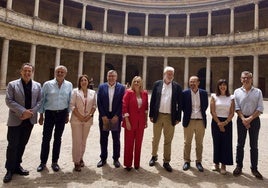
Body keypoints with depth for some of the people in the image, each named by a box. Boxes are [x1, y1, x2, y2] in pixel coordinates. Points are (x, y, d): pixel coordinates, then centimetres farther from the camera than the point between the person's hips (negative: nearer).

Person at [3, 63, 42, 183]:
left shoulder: (37, 86, 7)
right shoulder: (12, 84, 0)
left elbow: (40, 101, 4)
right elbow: (9, 101, -8)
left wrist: (31, 112, -12)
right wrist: (23, 111, -19)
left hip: (30, 120, 3)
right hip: (15, 120, -3)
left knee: (22, 144, 12)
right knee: (13, 145, 2)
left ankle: (17, 165, 27)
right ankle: (10, 169, 15)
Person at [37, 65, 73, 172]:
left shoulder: (69, 85, 1)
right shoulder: (47, 84, -4)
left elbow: (70, 101, 6)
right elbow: (42, 100, 1)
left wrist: (67, 115, 7)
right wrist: (41, 115, 1)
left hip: (62, 113, 2)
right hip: (49, 113, -1)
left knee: (58, 138, 10)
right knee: (46, 138, 2)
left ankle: (55, 162, 23)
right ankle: (43, 162, 18)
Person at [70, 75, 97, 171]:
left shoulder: (92, 92, 9)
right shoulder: (75, 91, 1)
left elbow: (94, 105, 8)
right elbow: (72, 105, -5)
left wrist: (90, 115, -7)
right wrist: (80, 116, -12)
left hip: (88, 120, 3)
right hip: (76, 119, -3)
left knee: (83, 141, 11)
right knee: (77, 141, -3)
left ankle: (80, 158, 27)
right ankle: (76, 162, 7)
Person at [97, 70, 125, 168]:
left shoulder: (121, 87, 0)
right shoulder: (101, 87, 4)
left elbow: (122, 103, -4)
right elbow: (99, 102, -1)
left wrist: (116, 116, -11)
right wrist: (103, 116, -8)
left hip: (116, 117, -1)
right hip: (104, 117, 1)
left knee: (116, 139, 8)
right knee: (103, 139, 9)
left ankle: (116, 159, 21)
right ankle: (103, 158, 23)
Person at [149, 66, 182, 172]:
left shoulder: (177, 87, 1)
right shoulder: (157, 84, 1)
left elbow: (179, 103, 2)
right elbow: (152, 100, 1)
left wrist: (178, 118, -2)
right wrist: (151, 115, -2)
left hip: (170, 117, 0)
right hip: (158, 116, 1)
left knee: (168, 140, 8)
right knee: (156, 138, 15)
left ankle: (166, 162, 21)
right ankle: (154, 156, 37)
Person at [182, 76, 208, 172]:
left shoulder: (204, 93, 2)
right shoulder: (185, 93, -3)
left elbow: (205, 105, 13)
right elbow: (182, 106, 5)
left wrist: (201, 113, 7)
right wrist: (187, 113, 4)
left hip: (201, 121, 1)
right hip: (188, 121, -1)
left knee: (199, 143, 10)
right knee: (187, 143, 7)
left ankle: (198, 162, 24)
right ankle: (187, 161, 21)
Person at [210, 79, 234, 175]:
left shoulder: (231, 98, 5)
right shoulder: (214, 96, 3)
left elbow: (232, 113, 1)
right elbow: (212, 111, -3)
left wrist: (225, 123, -11)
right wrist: (219, 123, -9)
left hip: (227, 122, 1)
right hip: (216, 122, 0)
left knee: (226, 143, 0)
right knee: (216, 142, 3)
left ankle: (223, 165, 9)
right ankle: (216, 164, 15)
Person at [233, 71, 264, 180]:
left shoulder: (258, 92, 2)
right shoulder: (237, 92, 2)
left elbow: (260, 109, -4)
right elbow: (237, 108, -2)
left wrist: (250, 119, -12)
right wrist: (243, 119, -12)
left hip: (254, 119, 0)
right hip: (241, 119, 0)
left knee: (254, 145, 8)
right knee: (240, 144, 7)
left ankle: (254, 168, 19)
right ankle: (239, 167, 18)